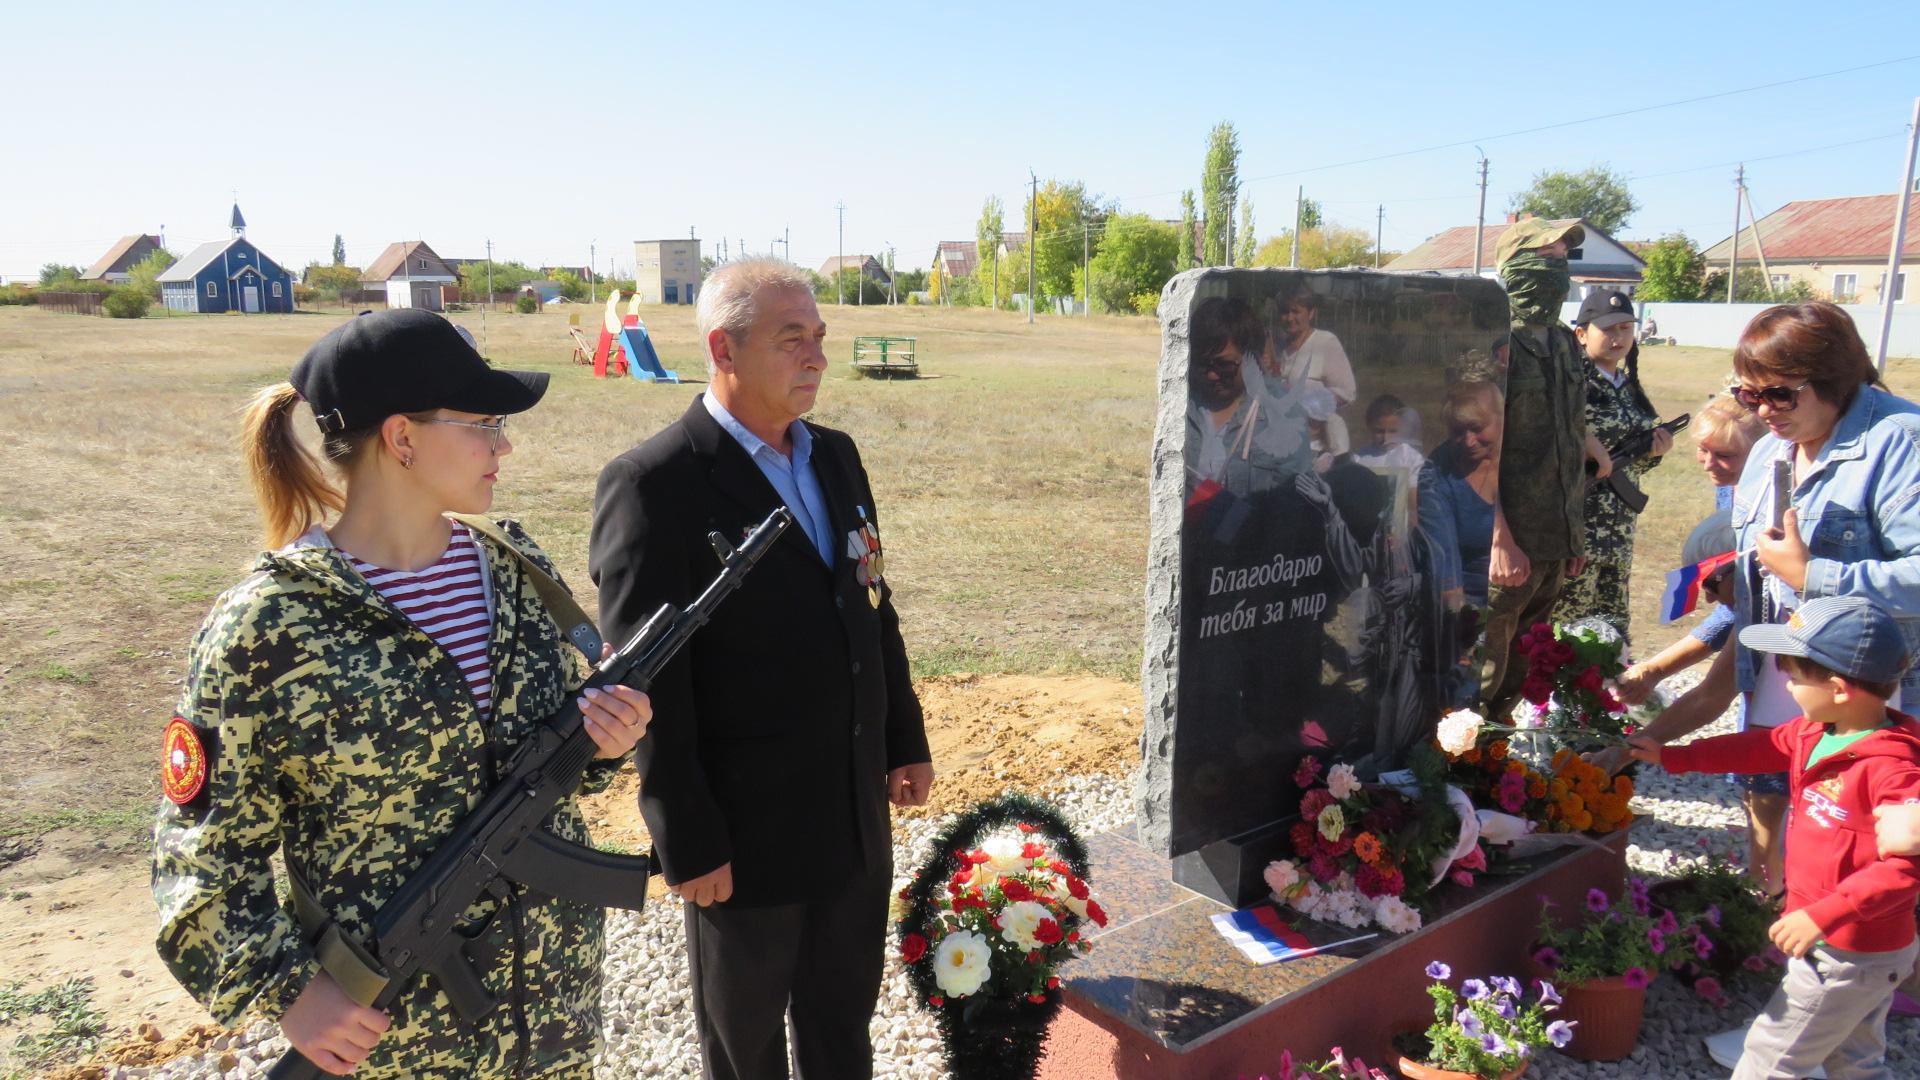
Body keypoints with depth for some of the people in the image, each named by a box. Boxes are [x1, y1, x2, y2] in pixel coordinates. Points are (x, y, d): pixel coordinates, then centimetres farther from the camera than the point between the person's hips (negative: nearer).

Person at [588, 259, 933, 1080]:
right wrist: (687, 843, -16)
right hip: (746, 834, -6)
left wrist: (906, 742, 13)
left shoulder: (835, 455, 5)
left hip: (858, 817, 6)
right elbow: (651, 685, -18)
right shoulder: (652, 484, -18)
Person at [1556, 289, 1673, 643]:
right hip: (1577, 525, -8)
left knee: (1613, 622, 14)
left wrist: (1654, 451, 3)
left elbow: (1632, 466, 21)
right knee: (1572, 618, -4)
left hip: (1620, 529, 8)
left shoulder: (1630, 388, 14)